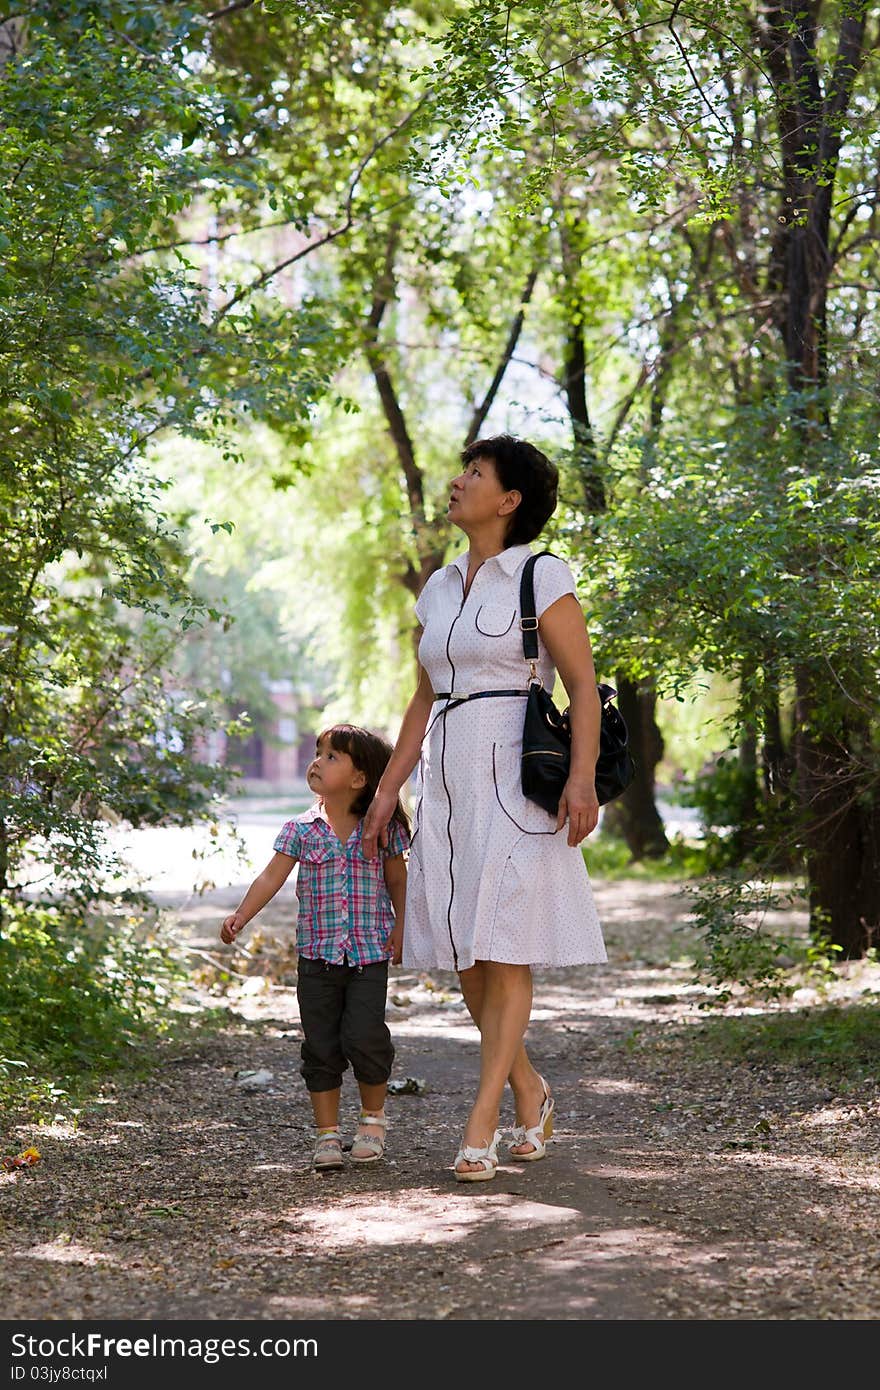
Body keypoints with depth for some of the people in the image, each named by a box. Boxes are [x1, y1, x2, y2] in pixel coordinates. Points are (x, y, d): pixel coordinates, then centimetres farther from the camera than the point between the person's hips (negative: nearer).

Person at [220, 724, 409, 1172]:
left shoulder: (381, 828, 0)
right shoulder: (301, 829, 2)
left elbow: (397, 880, 9)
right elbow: (272, 875, -5)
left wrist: (401, 928, 0)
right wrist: (241, 916, -18)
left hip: (369, 953, -2)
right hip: (316, 954, 2)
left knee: (364, 1035, -13)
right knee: (321, 1046, 4)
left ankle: (373, 1117, 12)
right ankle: (327, 1133, 15)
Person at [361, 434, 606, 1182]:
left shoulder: (542, 578, -3)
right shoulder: (440, 589, 16)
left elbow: (584, 683, -9)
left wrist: (582, 777, -22)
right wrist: (385, 792, 17)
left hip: (516, 781, -7)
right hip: (449, 782, 7)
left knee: (503, 952, -8)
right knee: (463, 955, 7)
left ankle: (481, 1124, -8)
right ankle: (531, 1093, 24)